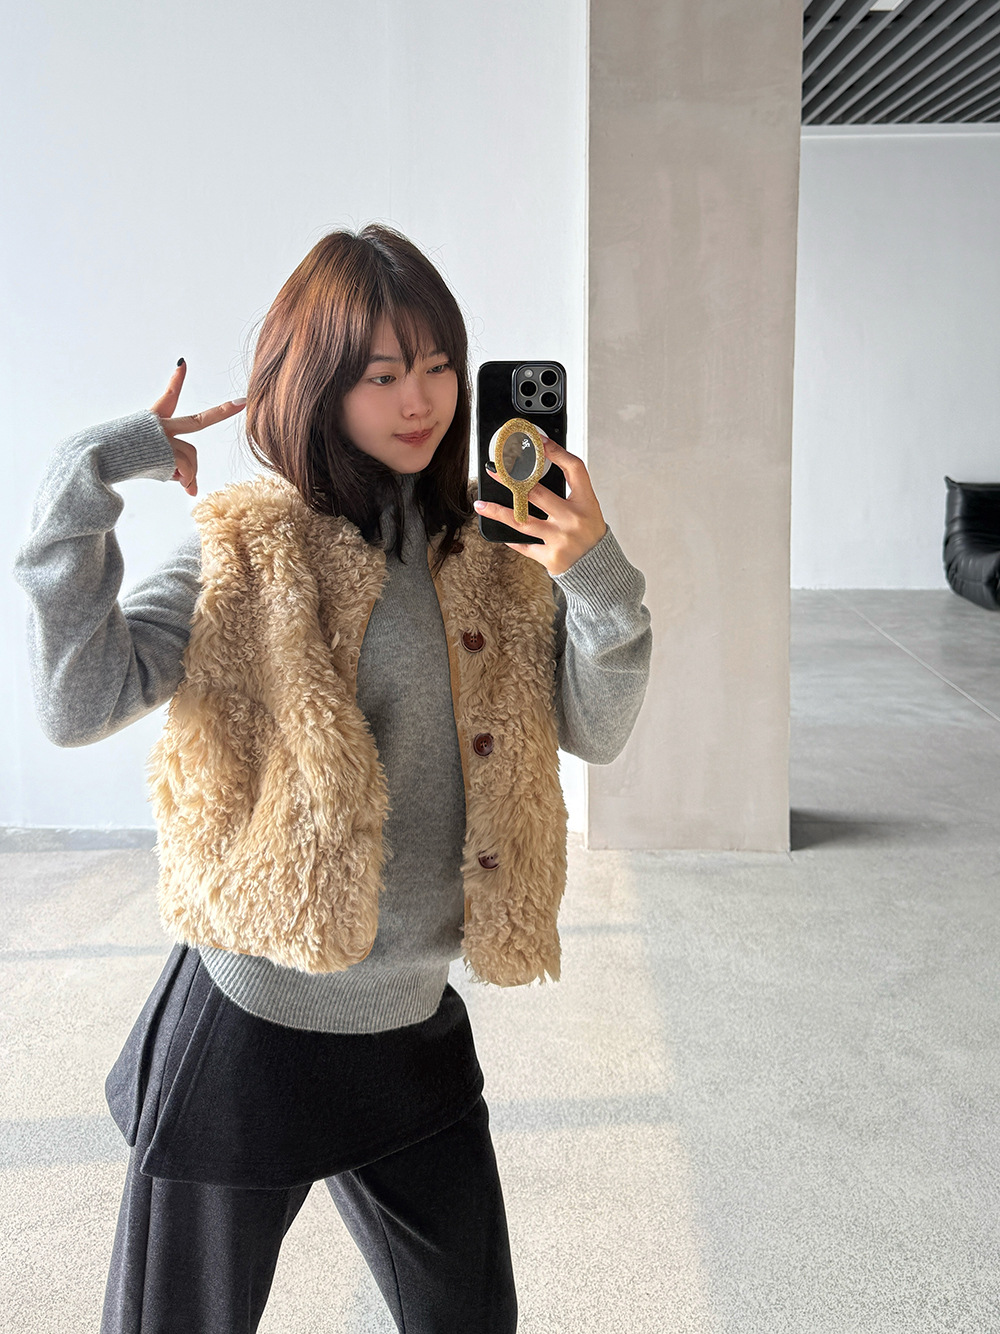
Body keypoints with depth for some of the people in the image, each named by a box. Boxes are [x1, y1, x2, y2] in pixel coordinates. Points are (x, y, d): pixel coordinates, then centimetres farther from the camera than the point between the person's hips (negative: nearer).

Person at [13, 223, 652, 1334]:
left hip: (416, 1032, 5)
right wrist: (86, 476, -23)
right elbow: (78, 702, -21)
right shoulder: (246, 554, -9)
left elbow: (596, 730, 0)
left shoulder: (486, 559, 5)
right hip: (246, 1034, -4)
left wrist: (597, 579, -16)